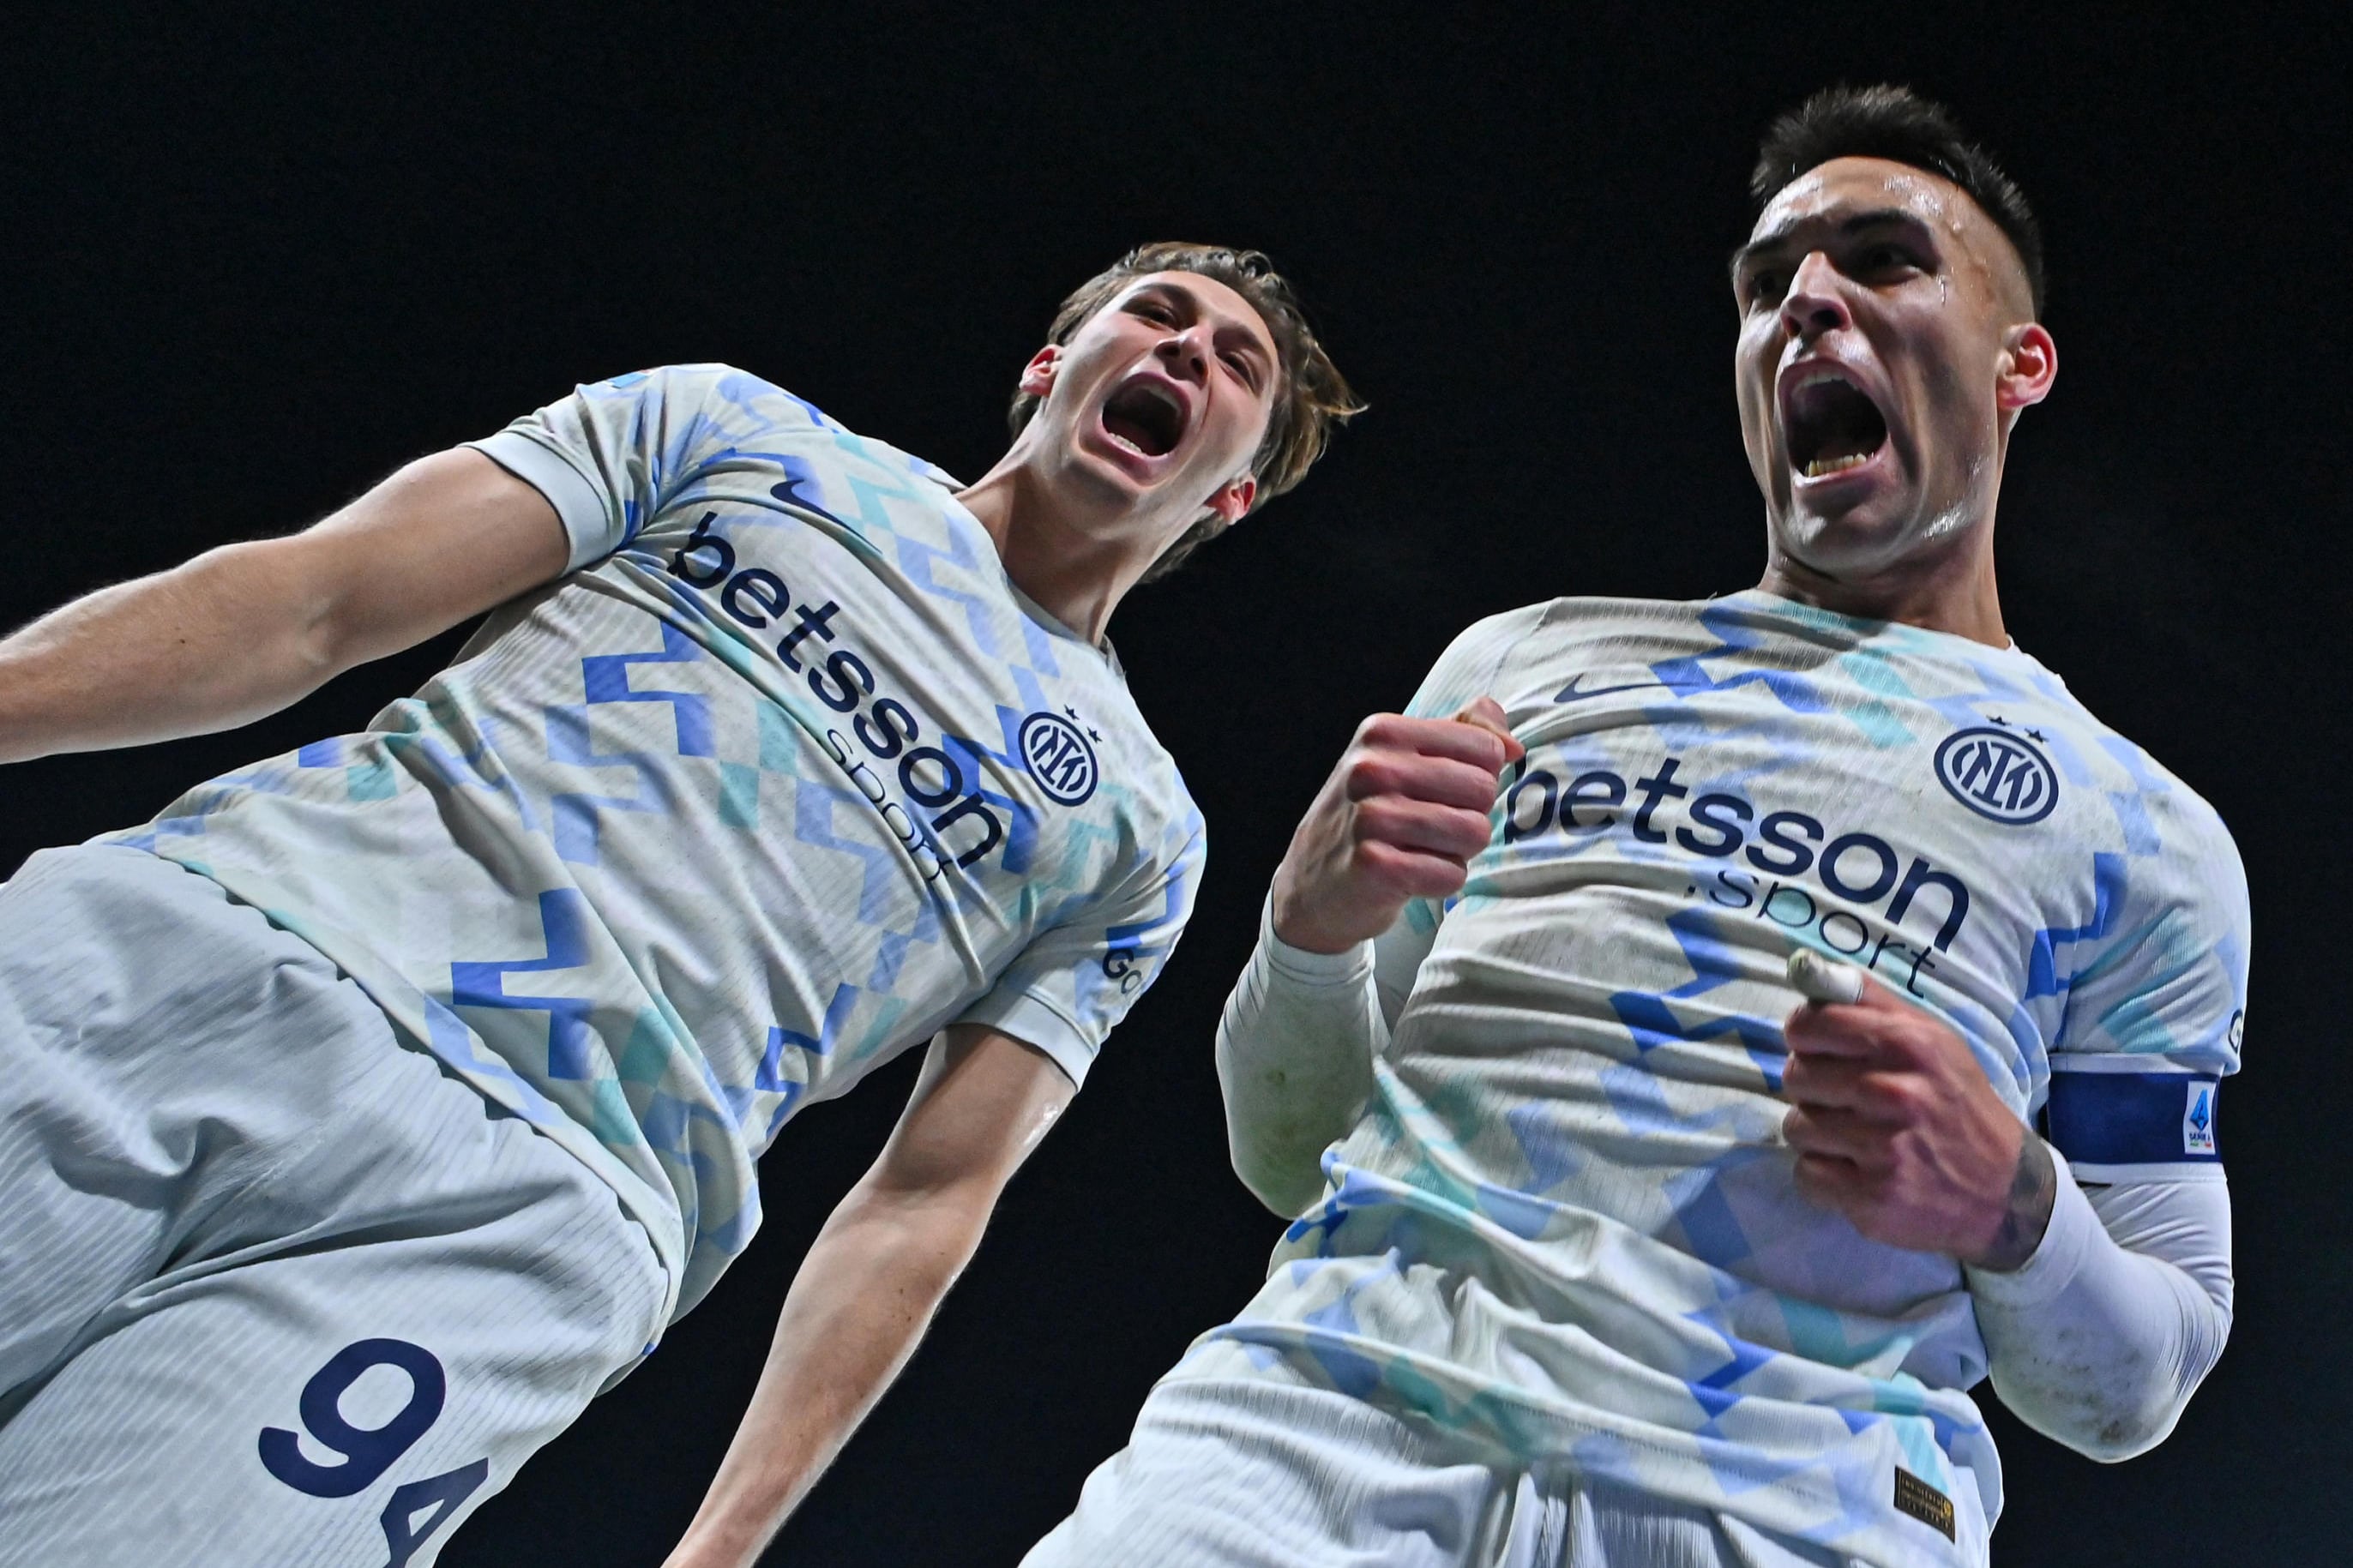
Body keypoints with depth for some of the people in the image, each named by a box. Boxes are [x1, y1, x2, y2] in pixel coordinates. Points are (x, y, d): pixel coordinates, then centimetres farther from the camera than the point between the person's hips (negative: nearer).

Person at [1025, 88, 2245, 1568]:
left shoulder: (2150, 841, 11)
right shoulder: (1526, 662, 15)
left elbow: (2129, 1393, 13)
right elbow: (1292, 1154, 15)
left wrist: (2007, 1204, -8)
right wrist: (1310, 923, -5)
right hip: (1337, 1404, 1)